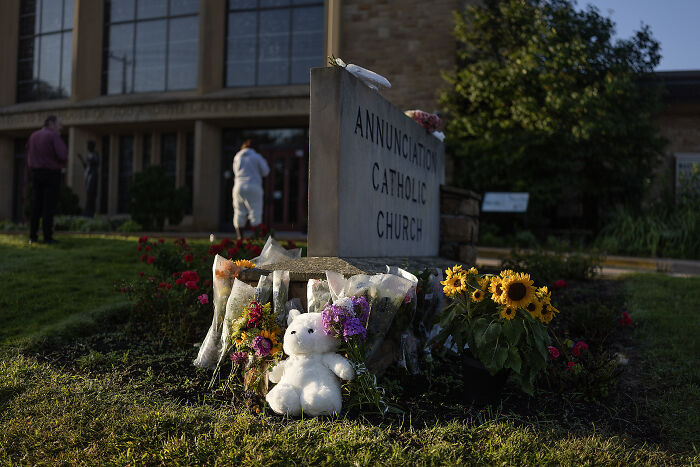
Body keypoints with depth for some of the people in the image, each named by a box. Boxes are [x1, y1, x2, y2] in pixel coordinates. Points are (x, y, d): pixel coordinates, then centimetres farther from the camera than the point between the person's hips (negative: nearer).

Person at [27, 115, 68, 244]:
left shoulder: (33, 136, 13)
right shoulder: (54, 136, -9)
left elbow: (29, 157, 14)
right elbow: (62, 155, -18)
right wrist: (64, 160, 5)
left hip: (36, 174, 6)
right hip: (51, 174, -6)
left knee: (36, 207, 8)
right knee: (49, 207, -5)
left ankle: (32, 236, 5)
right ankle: (47, 237, -7)